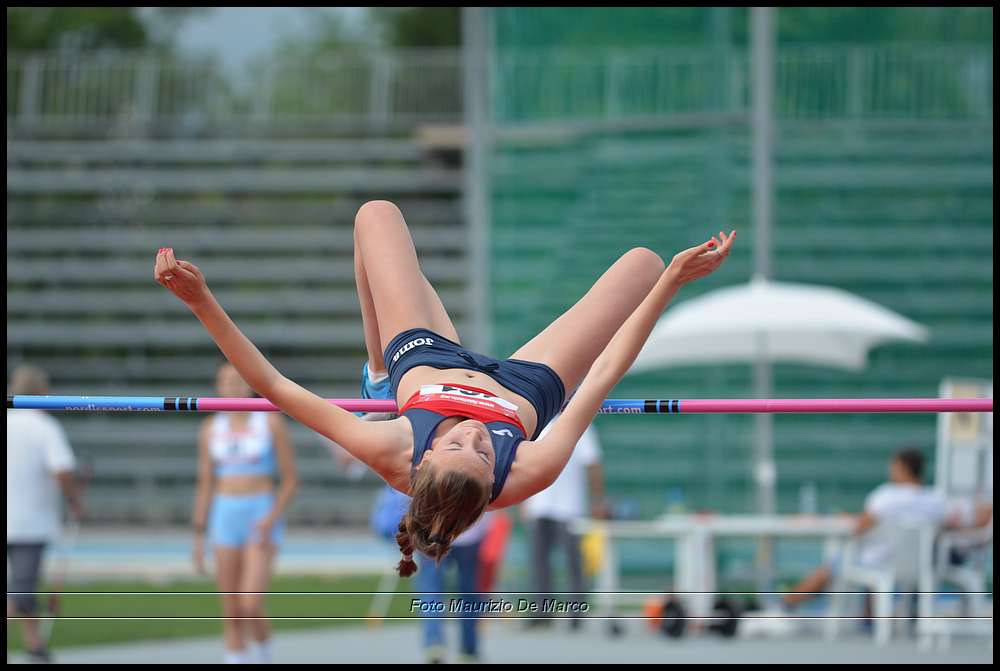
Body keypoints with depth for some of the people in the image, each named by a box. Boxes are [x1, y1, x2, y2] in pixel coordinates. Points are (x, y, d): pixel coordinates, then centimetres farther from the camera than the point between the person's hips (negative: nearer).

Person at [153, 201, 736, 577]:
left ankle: (378, 367, 36)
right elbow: (604, 376, -37)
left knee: (377, 212, 11)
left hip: (423, 362, 1)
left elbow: (273, 385, -44)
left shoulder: (392, 457, -46)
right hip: (527, 385, -1)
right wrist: (672, 282, -34)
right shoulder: (528, 475, -46)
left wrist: (202, 302, -49)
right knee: (641, 261, 7)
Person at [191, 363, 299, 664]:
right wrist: (199, 537, 7)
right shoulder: (211, 429, 6)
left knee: (251, 606, -17)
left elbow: (291, 479, -3)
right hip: (224, 518, 3)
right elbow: (205, 486, 11)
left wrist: (271, 518, -17)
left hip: (262, 518, -3)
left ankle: (263, 660, 10)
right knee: (232, 614, 2)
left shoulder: (271, 422, -4)